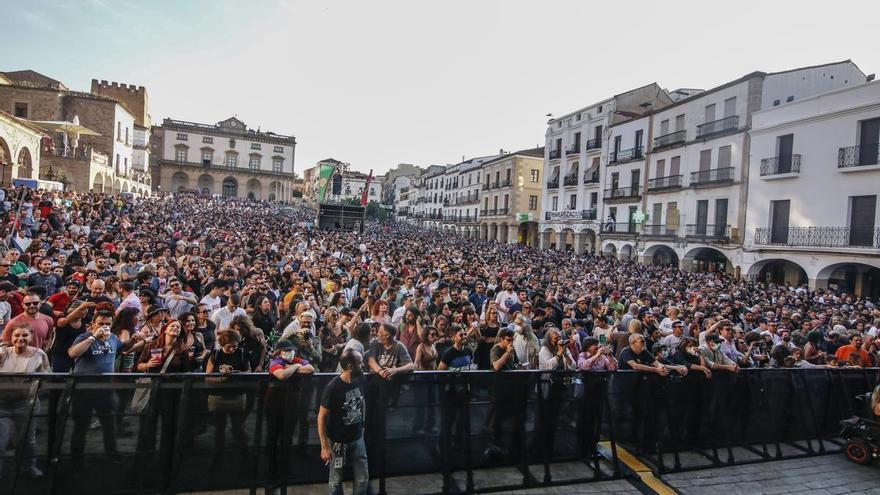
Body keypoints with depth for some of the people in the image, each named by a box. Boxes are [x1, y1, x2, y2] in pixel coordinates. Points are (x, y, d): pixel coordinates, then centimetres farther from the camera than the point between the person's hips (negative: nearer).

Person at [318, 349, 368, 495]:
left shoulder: (360, 379, -7)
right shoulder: (333, 387, -23)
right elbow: (321, 417, -16)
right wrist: (324, 447, -15)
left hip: (358, 439, 4)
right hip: (338, 441, -4)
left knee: (363, 480, 9)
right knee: (336, 481, 13)